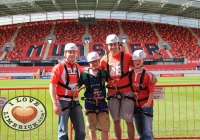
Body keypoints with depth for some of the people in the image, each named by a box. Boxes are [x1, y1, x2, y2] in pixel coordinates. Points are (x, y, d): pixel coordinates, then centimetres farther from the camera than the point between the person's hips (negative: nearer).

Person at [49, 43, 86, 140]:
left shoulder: (78, 68, 7)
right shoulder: (59, 67, -10)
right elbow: (52, 86, -15)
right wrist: (55, 104, -21)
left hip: (75, 101, 6)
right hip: (63, 102, -5)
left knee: (81, 130, 10)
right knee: (63, 130, 3)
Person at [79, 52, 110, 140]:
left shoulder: (104, 73, 0)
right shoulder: (84, 75, -5)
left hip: (102, 103, 1)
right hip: (90, 104, -1)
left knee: (105, 128, 0)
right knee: (92, 128, 10)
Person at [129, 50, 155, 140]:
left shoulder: (148, 75, -9)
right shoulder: (130, 74, 4)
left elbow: (151, 91, -10)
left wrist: (148, 103, -21)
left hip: (146, 105, -5)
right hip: (135, 105, 5)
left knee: (147, 132, -5)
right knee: (140, 132, 16)